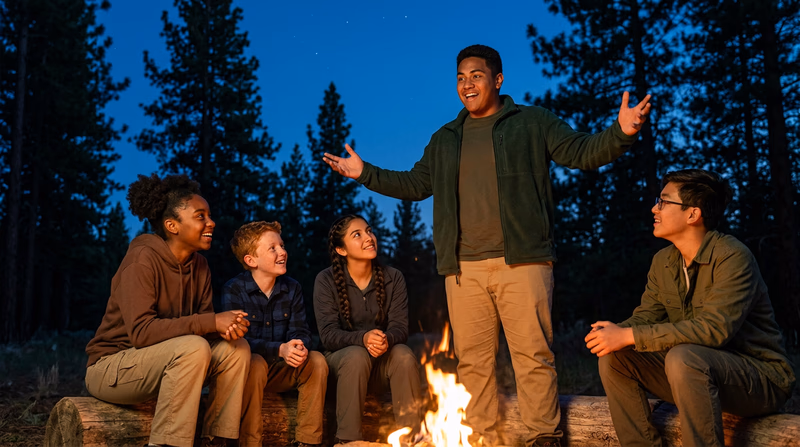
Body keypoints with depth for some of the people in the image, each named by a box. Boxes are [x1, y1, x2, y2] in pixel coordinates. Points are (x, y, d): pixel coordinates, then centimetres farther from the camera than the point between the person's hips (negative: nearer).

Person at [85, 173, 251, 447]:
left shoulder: (198, 265, 1)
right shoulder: (143, 260, -20)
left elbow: (201, 323, 1)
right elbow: (141, 332, -29)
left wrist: (226, 327, -23)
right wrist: (212, 322, -30)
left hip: (164, 362, 7)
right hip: (111, 367, -7)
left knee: (236, 348, -10)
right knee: (193, 347, -31)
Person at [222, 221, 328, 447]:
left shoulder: (292, 288, 1)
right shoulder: (234, 290, -13)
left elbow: (300, 331, -4)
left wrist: (300, 348, -29)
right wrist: (280, 349, -35)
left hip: (280, 371, 4)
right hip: (246, 368, -4)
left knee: (317, 360, -19)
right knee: (256, 363, -35)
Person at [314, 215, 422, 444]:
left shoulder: (393, 278, -5)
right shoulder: (326, 280, -11)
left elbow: (399, 327, -10)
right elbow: (328, 334, -17)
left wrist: (386, 339, -36)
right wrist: (362, 338, -38)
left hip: (383, 358, 2)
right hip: (342, 356, -2)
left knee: (404, 355, -29)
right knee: (357, 356, -35)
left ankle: (411, 435, -17)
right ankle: (349, 439, -23)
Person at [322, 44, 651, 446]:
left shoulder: (533, 123, 8)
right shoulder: (445, 139, 20)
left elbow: (583, 153, 2)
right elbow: (415, 184, 25)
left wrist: (621, 133, -16)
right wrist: (365, 173, 18)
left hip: (521, 261, -4)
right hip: (464, 268, 4)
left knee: (533, 353, -2)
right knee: (472, 360, 8)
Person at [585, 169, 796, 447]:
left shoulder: (731, 257, -20)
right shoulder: (662, 262, 4)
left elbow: (713, 329, -31)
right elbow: (644, 318, 4)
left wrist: (629, 336, -31)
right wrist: (614, 332, -22)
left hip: (760, 376, -7)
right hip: (696, 372, 7)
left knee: (683, 358, -35)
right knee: (614, 358, -10)